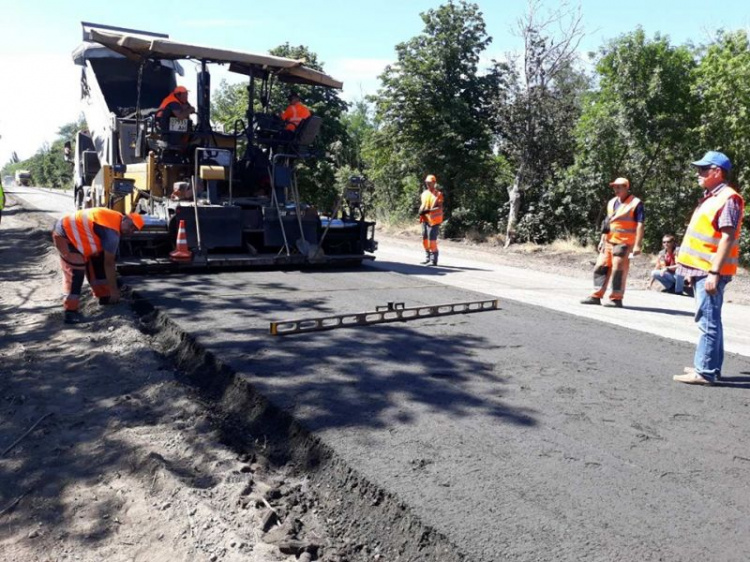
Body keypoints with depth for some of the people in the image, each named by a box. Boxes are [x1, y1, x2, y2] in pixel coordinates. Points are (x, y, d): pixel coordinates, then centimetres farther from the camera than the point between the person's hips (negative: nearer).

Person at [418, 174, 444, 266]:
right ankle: (428, 258, 23)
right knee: (425, 239, 11)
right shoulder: (424, 193, 12)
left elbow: (440, 208, -14)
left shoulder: (438, 194, -7)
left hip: (434, 220, -7)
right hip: (425, 219, 7)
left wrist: (428, 210, -25)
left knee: (432, 239, -9)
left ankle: (434, 260, -2)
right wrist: (421, 211, -4)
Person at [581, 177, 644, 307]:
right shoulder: (612, 202, 15)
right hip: (608, 242, 7)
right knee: (601, 266, 5)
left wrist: (637, 245, -19)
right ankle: (596, 296, 10)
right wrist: (602, 240, 18)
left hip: (624, 243, -7)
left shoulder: (636, 203, -7)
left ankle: (616, 298, 2)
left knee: (618, 269, -6)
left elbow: (640, 225, -12)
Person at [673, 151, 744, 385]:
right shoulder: (710, 197, 18)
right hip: (701, 269, 10)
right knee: (709, 320, 15)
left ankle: (704, 371, -5)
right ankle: (709, 366, 24)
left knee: (708, 321, -8)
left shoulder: (728, 199, -12)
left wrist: (714, 272, -23)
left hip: (710, 271, -10)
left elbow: (727, 238, -19)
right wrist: (693, 269, 22)